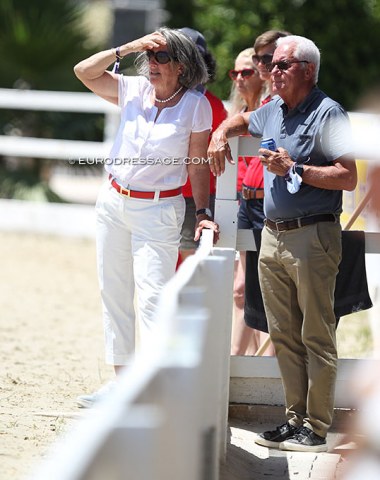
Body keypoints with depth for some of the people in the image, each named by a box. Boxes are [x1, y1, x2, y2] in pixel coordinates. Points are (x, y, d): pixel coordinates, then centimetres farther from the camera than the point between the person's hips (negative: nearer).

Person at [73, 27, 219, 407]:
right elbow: (84, 72, -3)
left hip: (158, 209, -5)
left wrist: (202, 213, -6)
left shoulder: (196, 106, -7)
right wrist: (128, 48, -9)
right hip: (112, 202, 5)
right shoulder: (133, 90, 3)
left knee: (152, 299, -12)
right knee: (114, 295, 10)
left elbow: (198, 166, -3)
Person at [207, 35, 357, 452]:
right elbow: (240, 120, 37)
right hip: (272, 237, 8)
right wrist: (220, 136, 16)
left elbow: (349, 177, -18)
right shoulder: (274, 111, 14)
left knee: (316, 336, -4)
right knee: (283, 336, 9)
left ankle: (316, 427, -2)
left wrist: (294, 169, -18)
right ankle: (295, 417, 15)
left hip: (312, 237, -8)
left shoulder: (327, 114, -10)